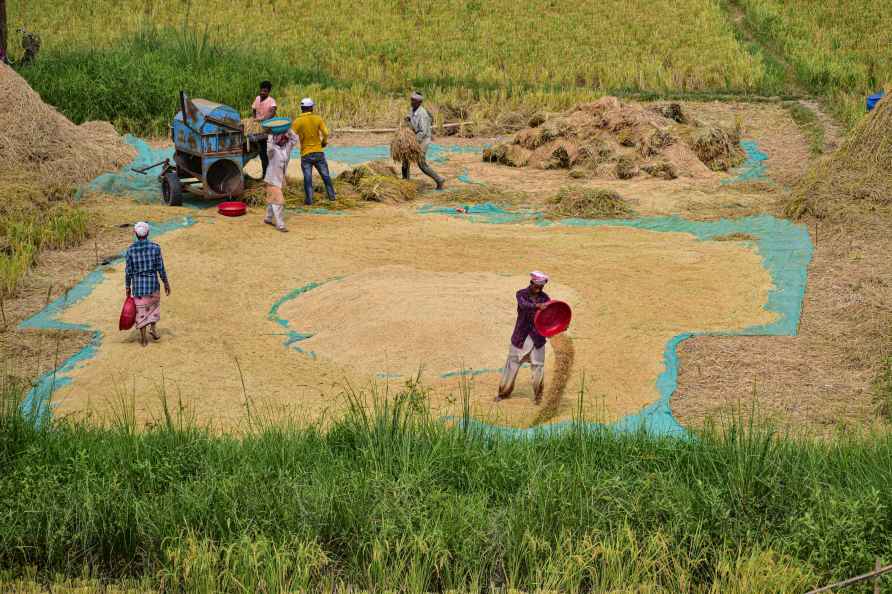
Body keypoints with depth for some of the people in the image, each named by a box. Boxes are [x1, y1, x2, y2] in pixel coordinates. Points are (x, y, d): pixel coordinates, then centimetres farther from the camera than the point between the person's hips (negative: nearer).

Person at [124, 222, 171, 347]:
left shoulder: (130, 249, -11)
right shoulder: (155, 247, -14)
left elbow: (128, 271, -6)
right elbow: (161, 268, -9)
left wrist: (127, 288, 6)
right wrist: (166, 283, 4)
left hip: (138, 284, 0)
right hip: (153, 283, 0)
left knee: (141, 311, 14)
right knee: (154, 304, 27)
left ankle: (143, 339, 19)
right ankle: (153, 329, 13)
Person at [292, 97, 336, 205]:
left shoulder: (298, 121, -8)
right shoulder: (317, 119, -3)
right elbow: (325, 133, -7)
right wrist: (324, 142, 12)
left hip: (306, 154, -2)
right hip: (318, 152, 2)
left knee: (307, 177, 3)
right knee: (325, 175, 13)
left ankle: (309, 199, 0)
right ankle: (331, 195, 18)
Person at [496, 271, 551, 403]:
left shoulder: (544, 297, -1)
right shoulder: (522, 294, -7)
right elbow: (524, 305, -29)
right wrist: (537, 305, -48)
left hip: (537, 338, 1)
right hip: (520, 338, -1)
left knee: (538, 368, 1)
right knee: (512, 365, 6)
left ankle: (537, 396, 17)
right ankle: (503, 392, 23)